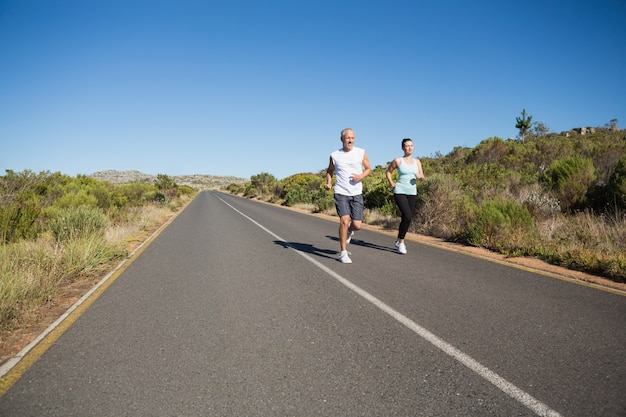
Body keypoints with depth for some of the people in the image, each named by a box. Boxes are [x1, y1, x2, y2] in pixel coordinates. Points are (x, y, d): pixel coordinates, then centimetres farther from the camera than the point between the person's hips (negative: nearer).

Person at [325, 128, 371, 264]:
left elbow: (368, 169, 12)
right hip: (341, 193, -1)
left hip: (357, 193, 2)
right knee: (344, 220, -17)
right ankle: (343, 253, -4)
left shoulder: (361, 153, 4)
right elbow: (329, 171, 18)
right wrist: (328, 183, -1)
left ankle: (349, 231, 37)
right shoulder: (335, 155, 3)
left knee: (357, 225, -2)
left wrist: (361, 176, -9)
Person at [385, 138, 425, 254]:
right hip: (400, 192, -5)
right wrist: (391, 183, -3)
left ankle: (399, 241, 27)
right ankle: (401, 242, -2)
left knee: (407, 218, 8)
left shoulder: (417, 161, 10)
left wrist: (420, 176, -10)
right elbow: (388, 172, 10)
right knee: (407, 217, -19)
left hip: (412, 193, 5)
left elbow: (422, 177, 12)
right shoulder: (398, 161, -2)